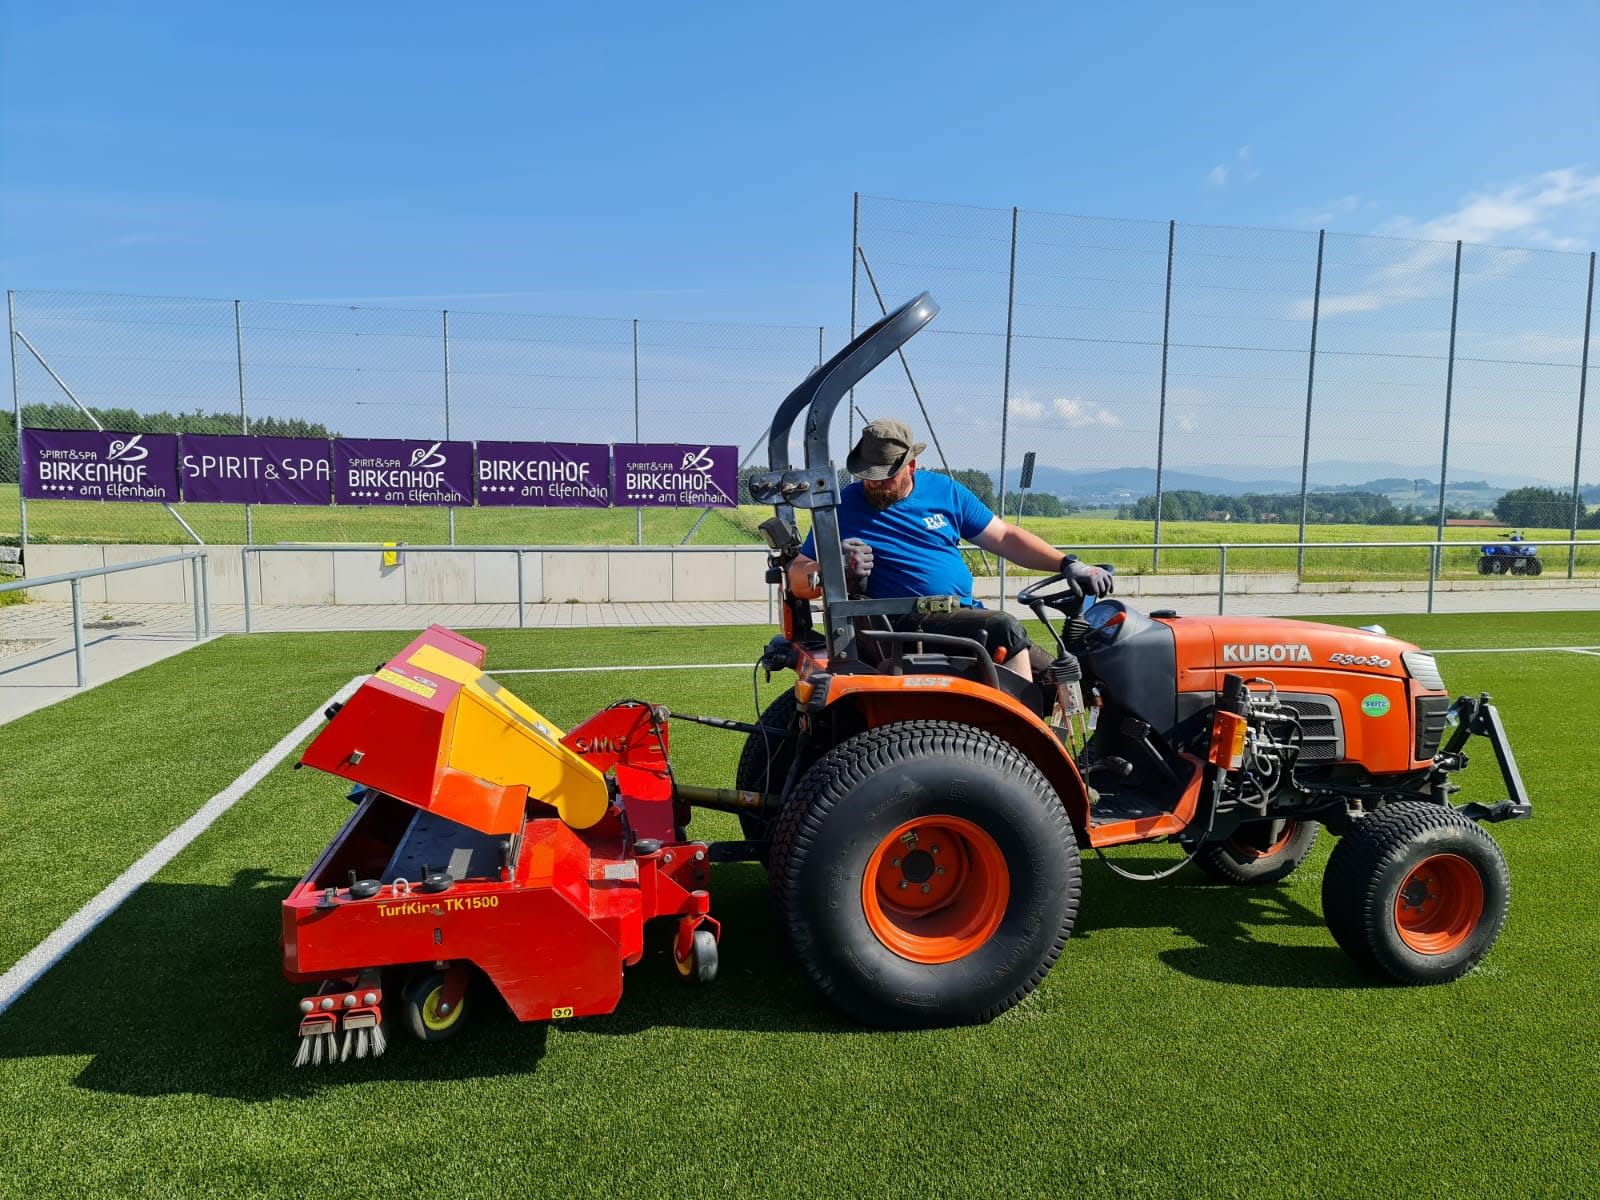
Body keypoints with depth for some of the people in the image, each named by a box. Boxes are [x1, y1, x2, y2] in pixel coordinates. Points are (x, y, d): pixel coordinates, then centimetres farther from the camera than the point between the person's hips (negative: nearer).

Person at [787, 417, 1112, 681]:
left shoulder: (944, 490, 12)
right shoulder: (844, 506, 4)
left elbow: (1004, 537, 15)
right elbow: (797, 577, 5)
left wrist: (1068, 564, 4)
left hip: (967, 612, 6)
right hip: (907, 624, -5)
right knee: (1004, 628, -29)